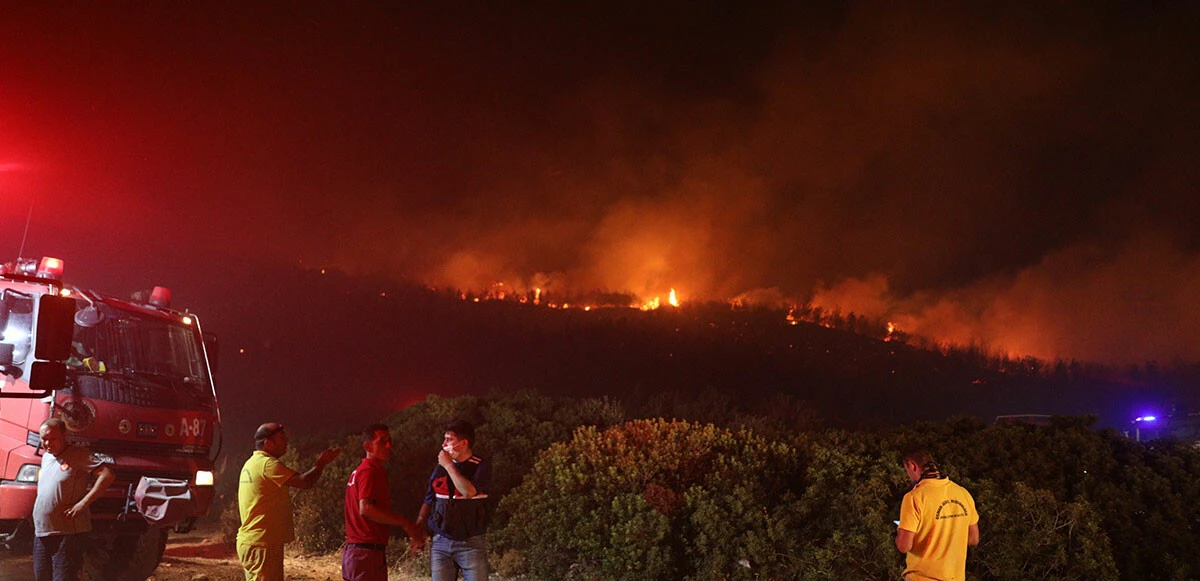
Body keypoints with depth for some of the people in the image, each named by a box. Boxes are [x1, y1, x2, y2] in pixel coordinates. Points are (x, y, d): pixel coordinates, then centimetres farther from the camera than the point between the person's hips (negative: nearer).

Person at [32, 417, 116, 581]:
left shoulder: (78, 455, -9)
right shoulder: (46, 457, 16)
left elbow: (108, 474, -20)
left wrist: (83, 503, -22)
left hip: (67, 535, -8)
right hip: (41, 533, 8)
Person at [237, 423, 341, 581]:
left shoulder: (251, 464, 16)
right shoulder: (267, 464, -16)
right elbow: (304, 482, -23)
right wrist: (321, 464, -6)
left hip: (250, 542, 10)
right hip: (262, 544, -10)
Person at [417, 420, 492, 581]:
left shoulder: (481, 466, -5)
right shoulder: (440, 468, 7)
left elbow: (469, 492, -22)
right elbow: (428, 502, 14)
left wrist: (449, 466, -13)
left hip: (471, 543, -4)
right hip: (441, 543, 4)